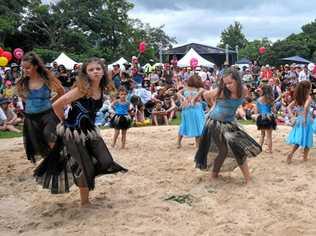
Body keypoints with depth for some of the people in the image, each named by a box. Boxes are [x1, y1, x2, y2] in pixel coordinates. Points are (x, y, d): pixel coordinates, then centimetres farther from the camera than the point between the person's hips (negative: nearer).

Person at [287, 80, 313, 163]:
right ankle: (305, 157, 17)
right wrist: (305, 118, -25)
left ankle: (291, 154, -2)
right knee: (306, 138, 8)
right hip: (306, 121, -6)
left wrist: (292, 115, -1)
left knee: (299, 139, 13)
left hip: (299, 120, 6)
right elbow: (306, 107, -31)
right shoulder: (308, 97, -14)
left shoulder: (298, 98, 6)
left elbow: (289, 107, 5)